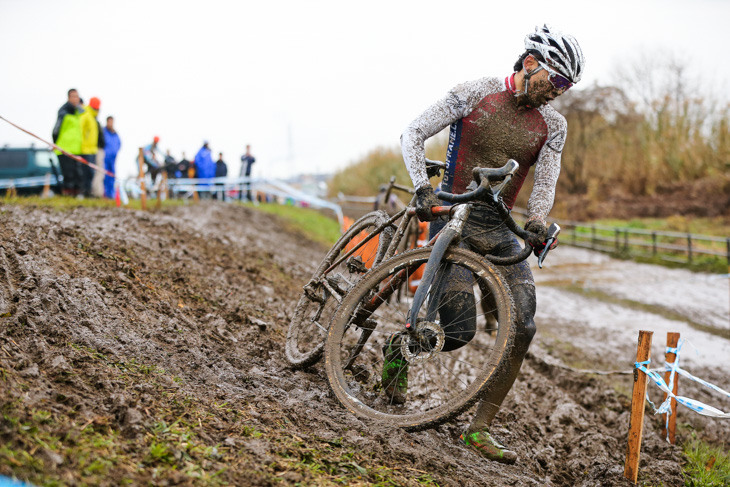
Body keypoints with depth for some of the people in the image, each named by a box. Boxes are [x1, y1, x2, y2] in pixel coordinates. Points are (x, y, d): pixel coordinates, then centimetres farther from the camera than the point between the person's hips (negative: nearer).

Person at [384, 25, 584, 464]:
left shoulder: (553, 125, 6)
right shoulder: (476, 94, -5)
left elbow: (545, 180, -3)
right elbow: (413, 135, -6)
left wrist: (537, 221, -24)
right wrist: (423, 188, -21)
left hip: (500, 229, 5)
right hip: (454, 218, -4)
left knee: (523, 326, -11)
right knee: (459, 331, -15)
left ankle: (481, 428, -1)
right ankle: (400, 346, 19)